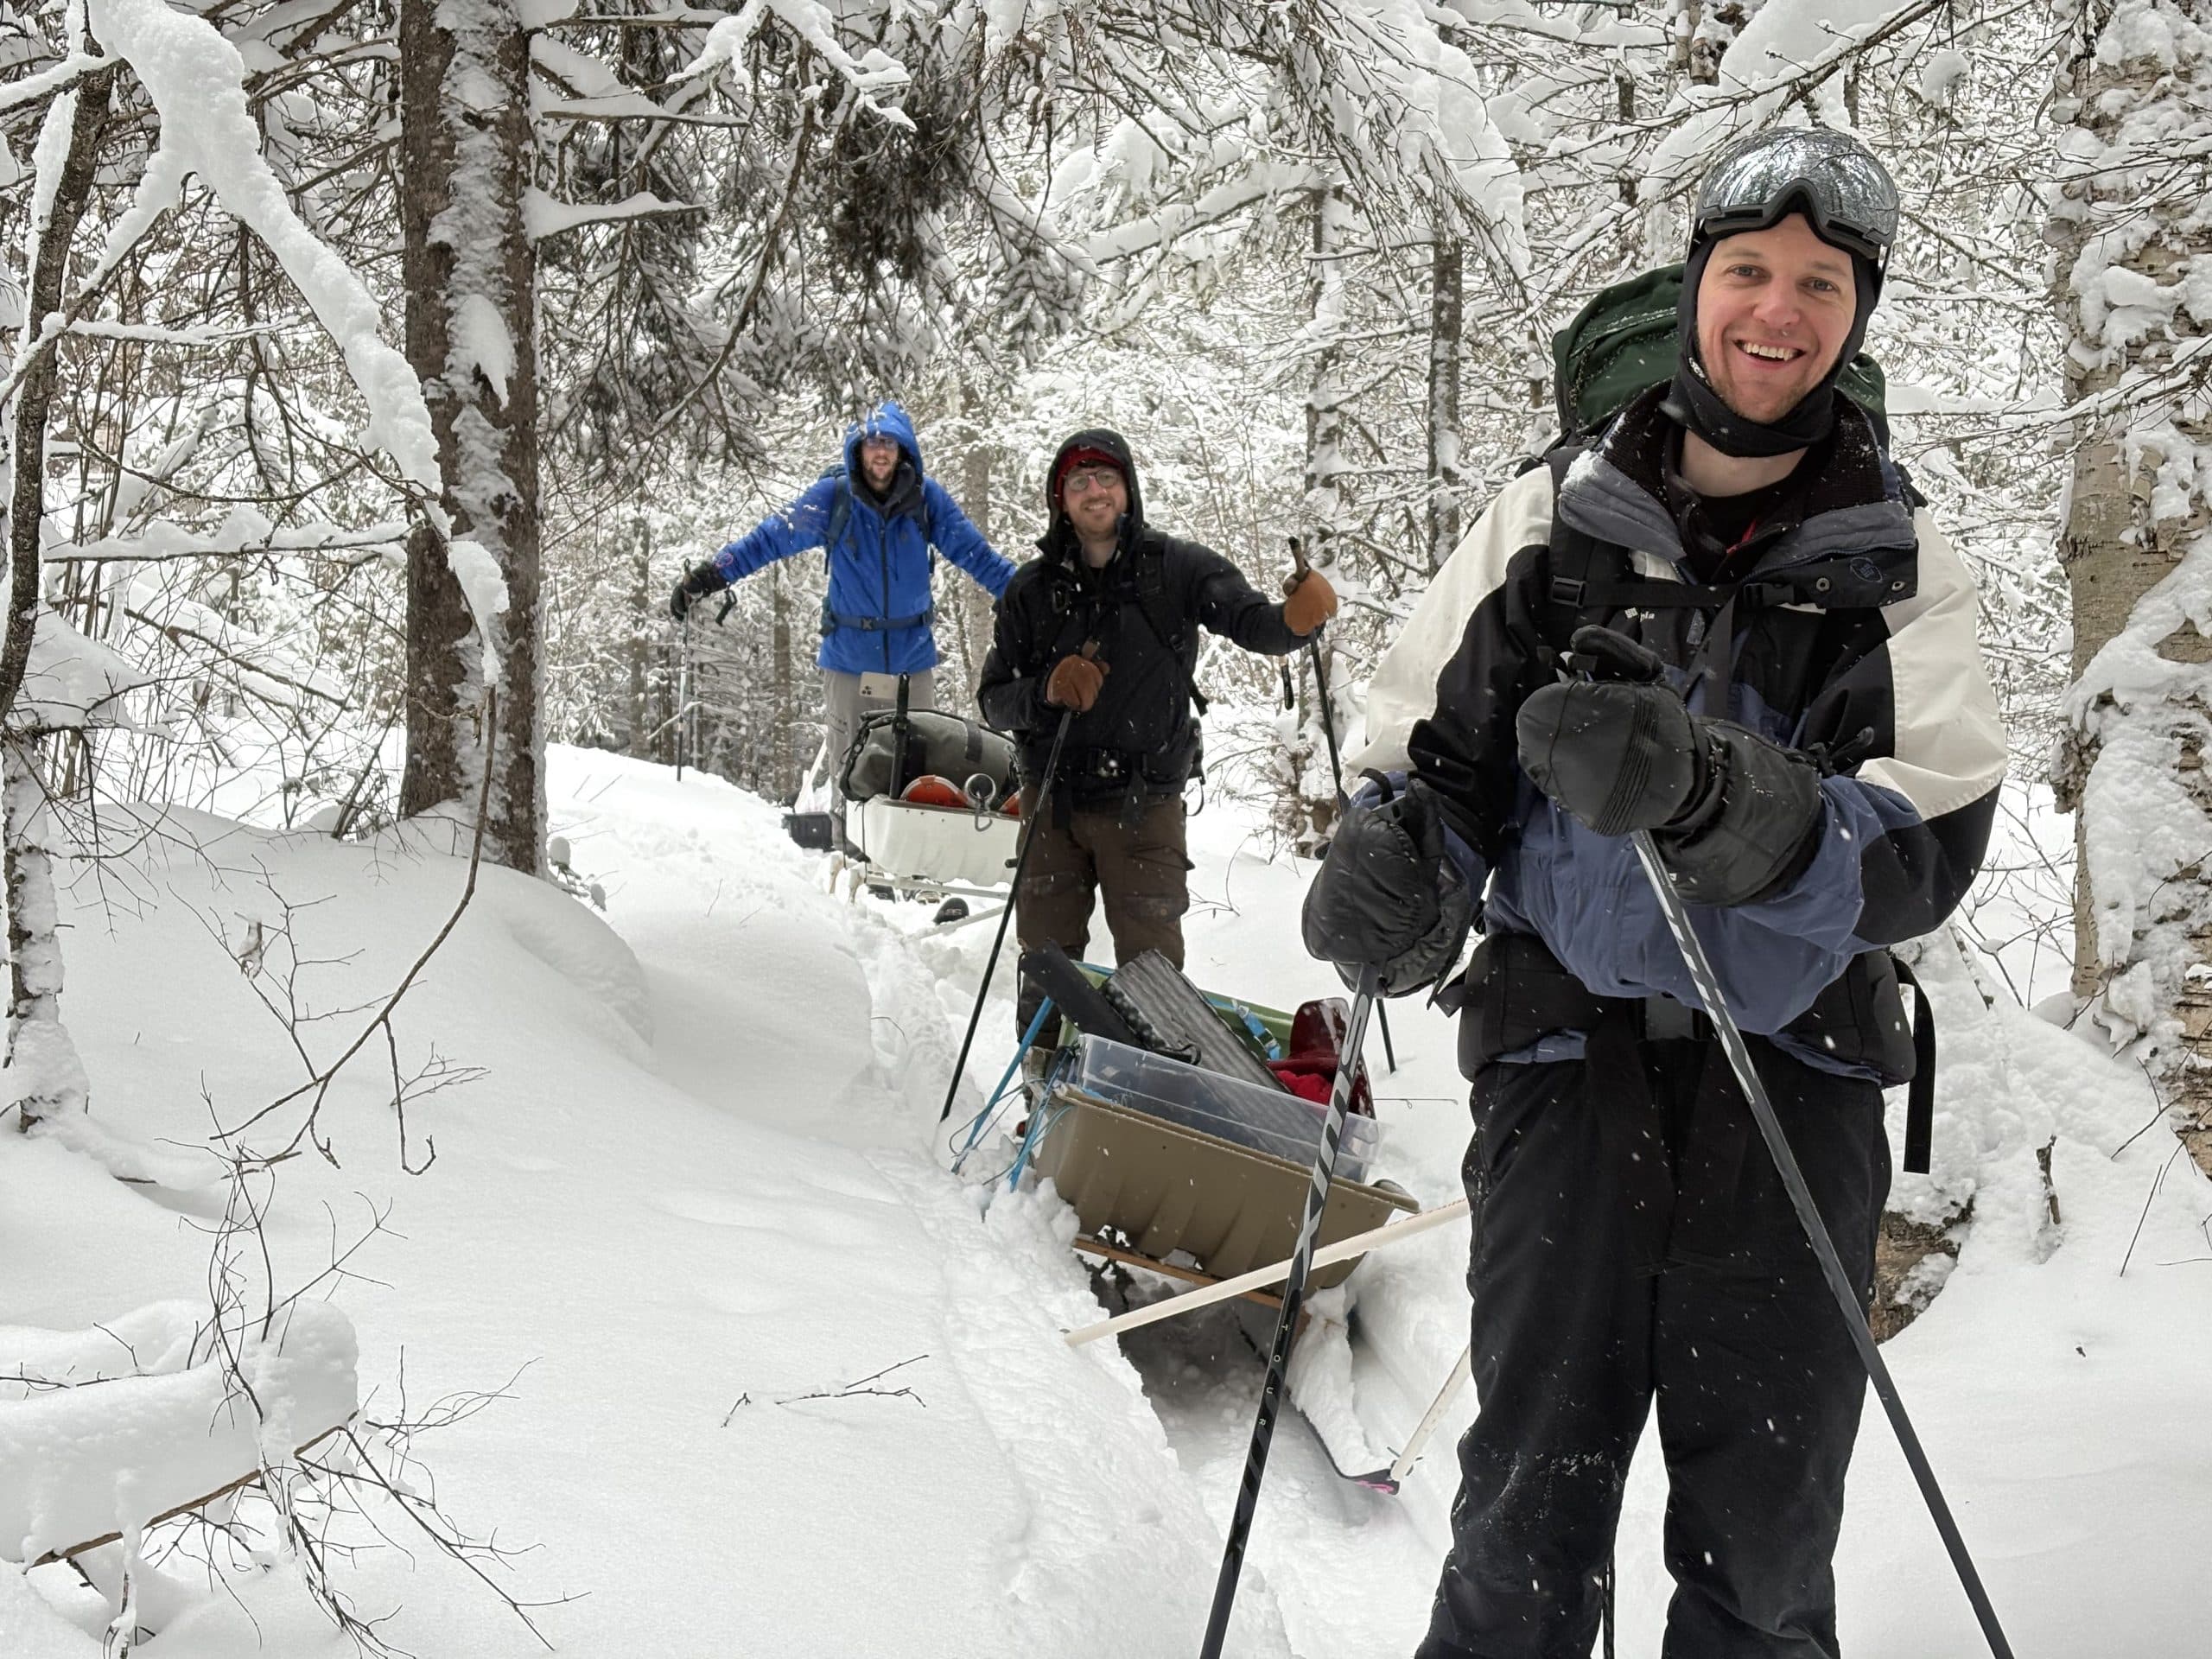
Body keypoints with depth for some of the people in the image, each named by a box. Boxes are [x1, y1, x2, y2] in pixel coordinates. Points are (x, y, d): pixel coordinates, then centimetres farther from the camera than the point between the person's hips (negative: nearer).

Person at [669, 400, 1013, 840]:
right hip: (850, 659, -1)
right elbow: (769, 539, -6)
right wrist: (708, 575, -12)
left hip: (913, 659, 1)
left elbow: (976, 554, 2)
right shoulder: (833, 496, -5)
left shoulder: (926, 497, -3)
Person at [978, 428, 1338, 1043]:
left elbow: (1251, 621, -15)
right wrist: (1047, 691, -19)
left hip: (1144, 806, -2)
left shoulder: (1176, 568, -2)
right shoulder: (1032, 590, 3)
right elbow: (994, 700, 3)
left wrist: (1295, 616, -38)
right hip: (1052, 804, 2)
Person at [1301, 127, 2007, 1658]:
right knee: (1530, 1526, 0)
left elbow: (1928, 852, -13)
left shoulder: (1899, 560, 1)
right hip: (1572, 1054, 0)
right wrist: (1398, 861, -18)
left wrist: (1703, 790, -31)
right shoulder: (1558, 515, 3)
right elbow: (1430, 752, 6)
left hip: (1794, 1074, 1)